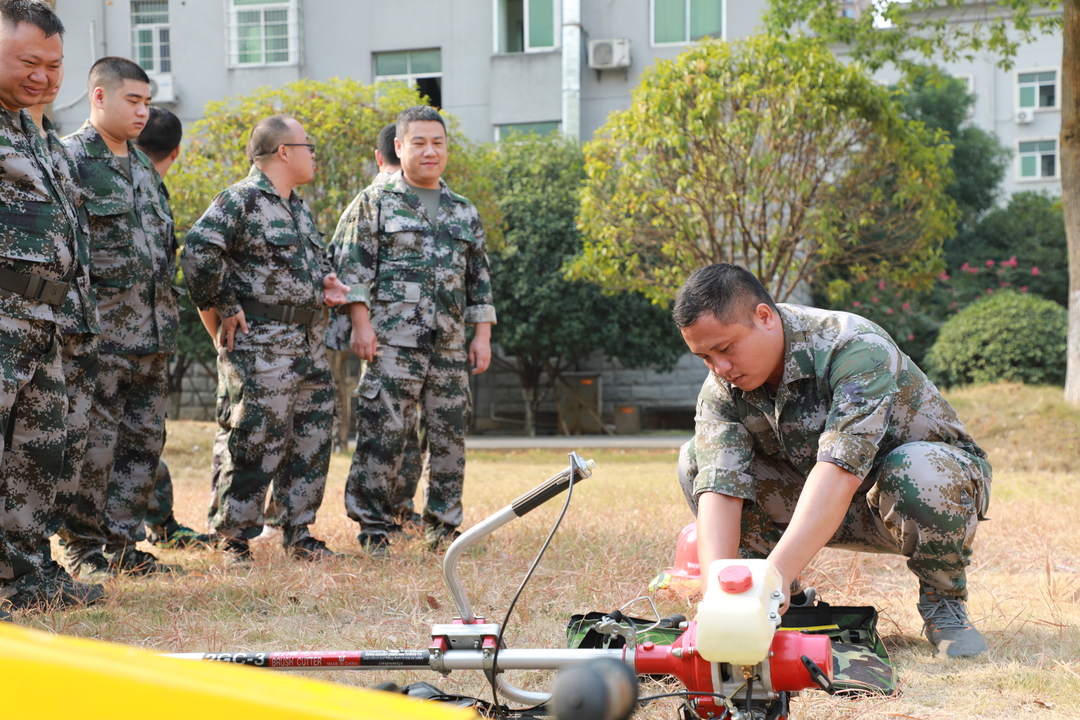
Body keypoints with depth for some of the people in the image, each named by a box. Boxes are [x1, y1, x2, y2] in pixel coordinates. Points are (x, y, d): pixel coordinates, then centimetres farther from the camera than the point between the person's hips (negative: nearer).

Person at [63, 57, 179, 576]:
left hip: (154, 333, 8)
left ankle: (123, 540, 17)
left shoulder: (143, 165, 19)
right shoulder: (69, 158, -6)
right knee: (94, 444, -4)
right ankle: (84, 547, 5)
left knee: (144, 439, 9)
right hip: (102, 332, -8)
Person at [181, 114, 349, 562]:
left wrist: (326, 281, 11)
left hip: (309, 344, 9)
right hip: (260, 346, -9)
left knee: (311, 443, 11)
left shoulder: (299, 208, 19)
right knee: (254, 443, -7)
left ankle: (298, 533, 21)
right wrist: (224, 307, -15)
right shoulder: (241, 201, -10)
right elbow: (198, 252, -20)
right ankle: (232, 538, 1)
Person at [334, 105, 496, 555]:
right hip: (393, 343, -5)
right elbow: (353, 267, -2)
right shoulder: (375, 205, 4)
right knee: (383, 433, -7)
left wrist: (483, 335, 13)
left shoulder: (464, 213, 18)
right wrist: (361, 324, -11)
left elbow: (479, 278, 20)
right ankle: (374, 527, 1)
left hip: (450, 346, 5)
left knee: (449, 434, 6)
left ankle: (442, 525, 16)